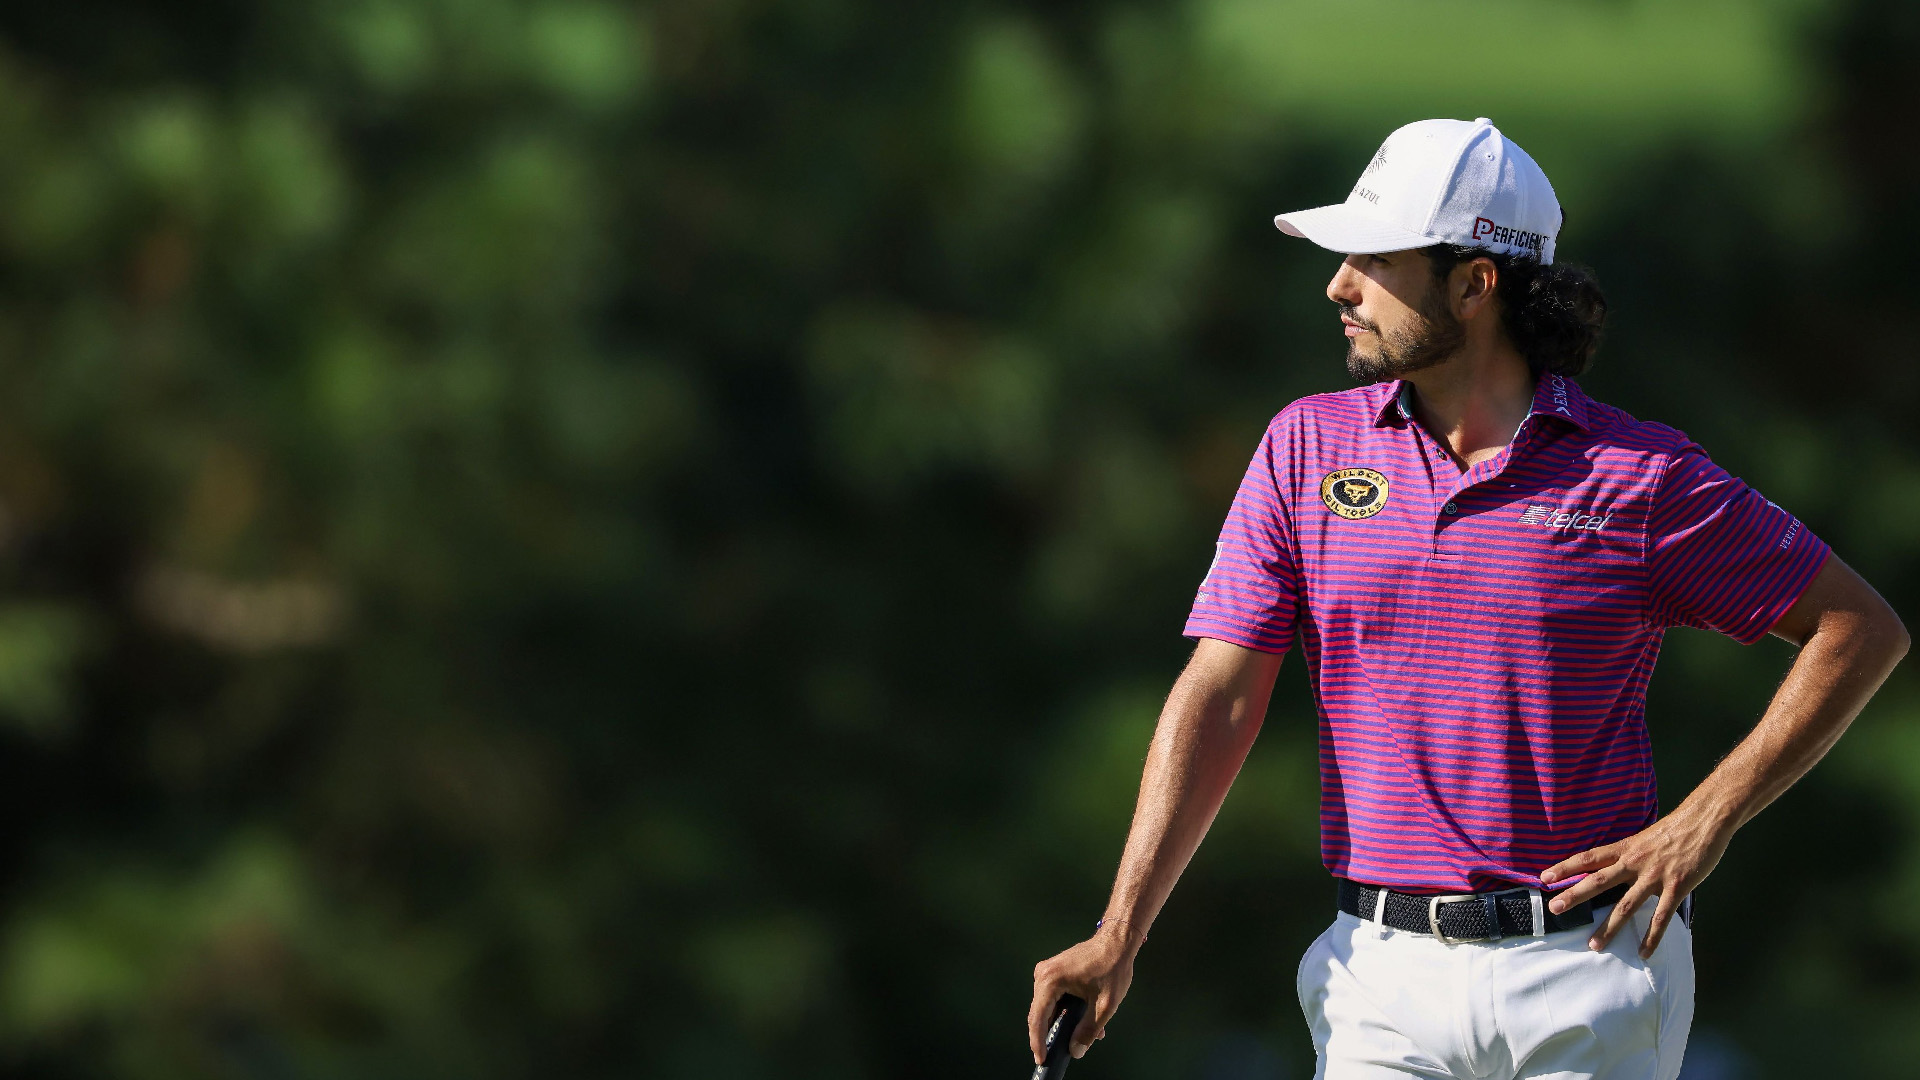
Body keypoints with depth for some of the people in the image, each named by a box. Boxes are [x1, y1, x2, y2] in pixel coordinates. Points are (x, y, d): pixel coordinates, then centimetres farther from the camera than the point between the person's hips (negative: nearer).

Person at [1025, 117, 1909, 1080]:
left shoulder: (1641, 477, -3)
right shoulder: (1307, 447, 6)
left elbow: (1864, 629, 2)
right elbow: (1219, 696, 2)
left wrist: (1706, 822, -6)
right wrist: (1120, 935, -8)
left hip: (1588, 973, -2)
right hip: (1383, 980, 2)